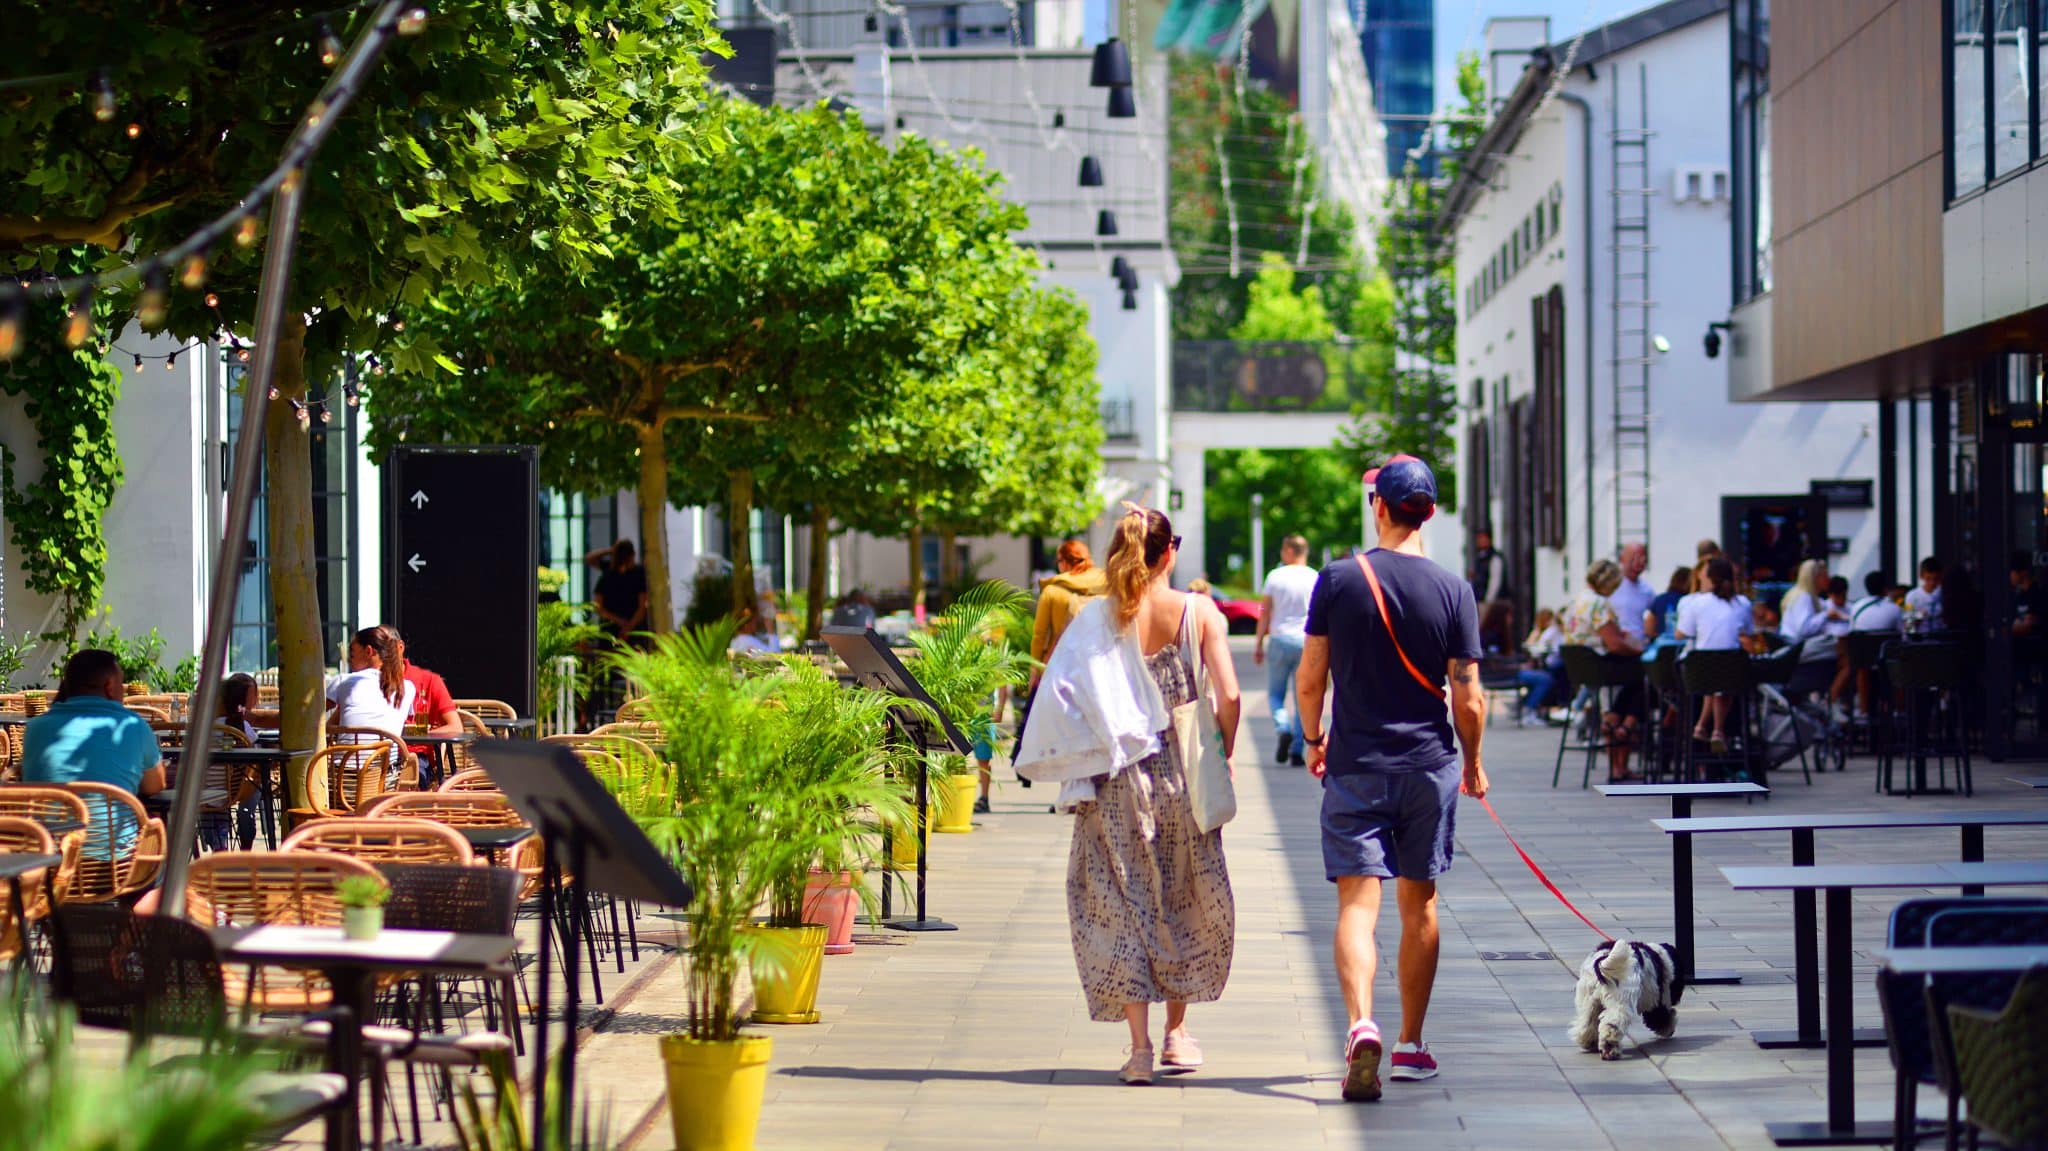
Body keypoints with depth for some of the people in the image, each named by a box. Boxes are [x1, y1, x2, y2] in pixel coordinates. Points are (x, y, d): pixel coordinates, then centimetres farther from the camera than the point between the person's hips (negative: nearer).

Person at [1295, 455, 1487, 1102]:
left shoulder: (1338, 581, -5)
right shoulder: (1453, 591, -4)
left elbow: (1309, 680, -2)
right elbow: (1468, 699, -4)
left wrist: (1314, 739, 16)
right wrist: (1474, 763, 13)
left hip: (1355, 769, -1)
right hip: (1430, 768, 1)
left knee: (1358, 904, -5)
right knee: (1419, 906, 13)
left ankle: (1361, 1025, -27)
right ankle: (1411, 1045, 22)